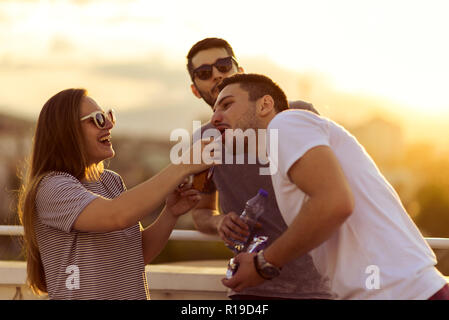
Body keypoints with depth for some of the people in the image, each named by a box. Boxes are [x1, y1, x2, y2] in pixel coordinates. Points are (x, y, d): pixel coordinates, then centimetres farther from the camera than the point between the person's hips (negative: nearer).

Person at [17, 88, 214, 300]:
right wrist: (183, 167, -27)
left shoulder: (111, 181, 9)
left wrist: (171, 213, -9)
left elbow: (140, 254, 8)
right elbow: (117, 216, -30)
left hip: (133, 294, 7)